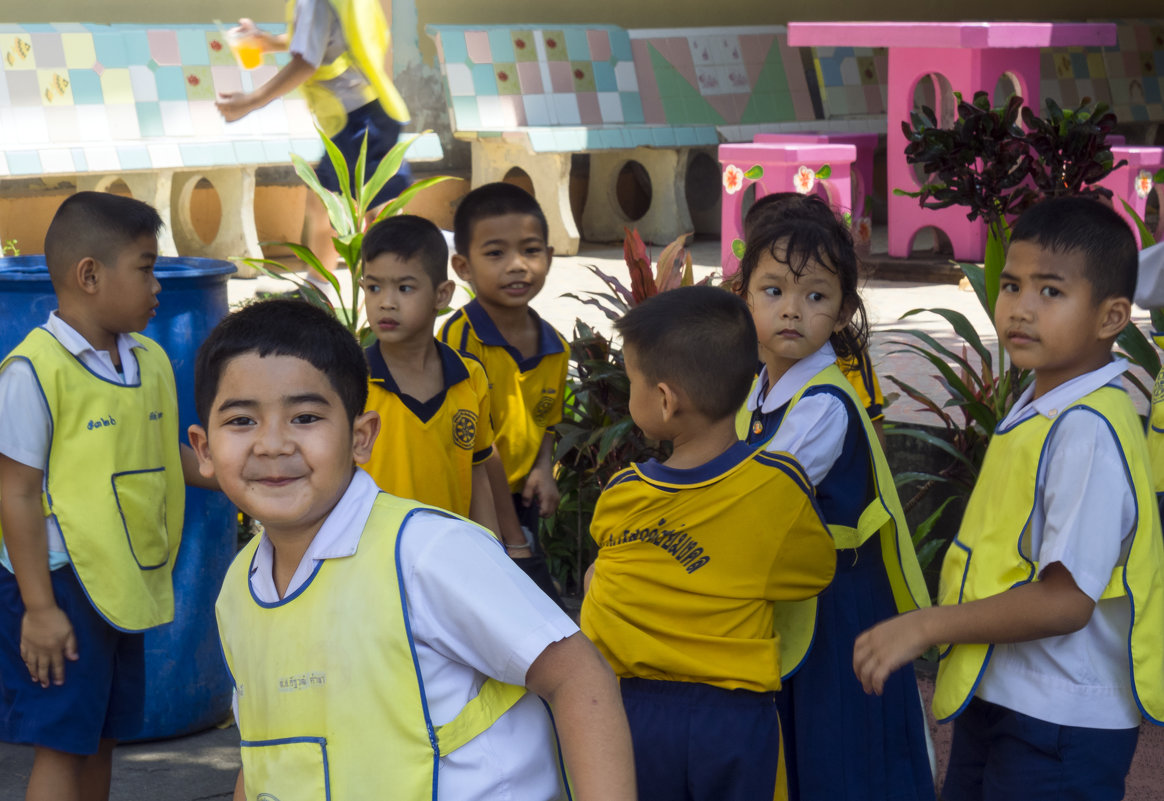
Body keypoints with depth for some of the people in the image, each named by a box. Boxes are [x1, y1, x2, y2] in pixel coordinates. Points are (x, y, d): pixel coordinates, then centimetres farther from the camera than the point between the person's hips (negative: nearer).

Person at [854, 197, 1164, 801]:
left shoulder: (1088, 430, -22)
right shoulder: (1038, 409, 8)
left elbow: (1065, 599, -25)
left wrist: (926, 626, -20)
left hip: (1059, 728, -9)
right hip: (994, 701, 9)